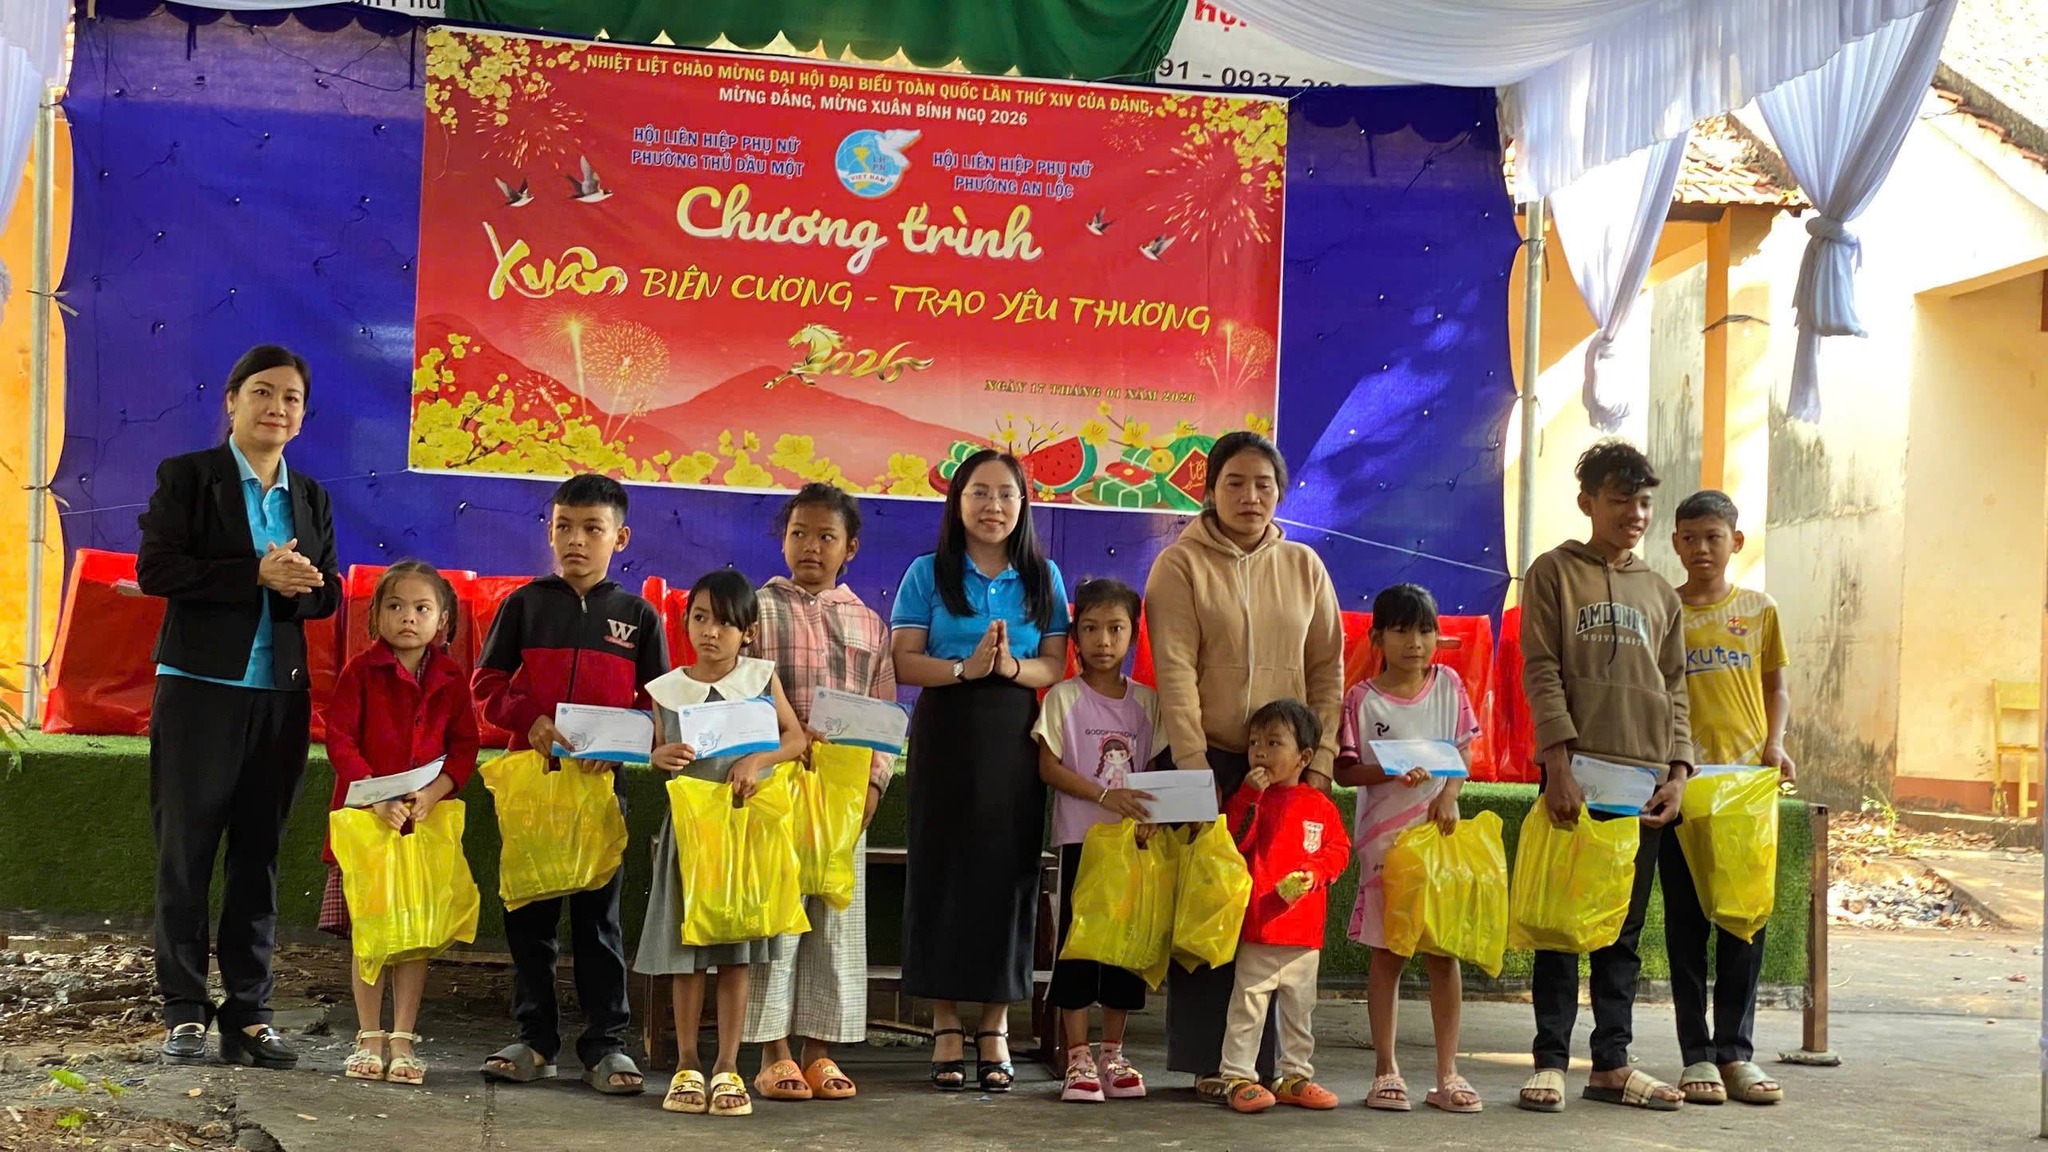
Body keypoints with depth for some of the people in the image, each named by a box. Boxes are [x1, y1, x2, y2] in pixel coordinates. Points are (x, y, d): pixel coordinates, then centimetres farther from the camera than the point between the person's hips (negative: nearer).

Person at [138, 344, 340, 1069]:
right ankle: (186, 1013, 6)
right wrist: (257, 575, -17)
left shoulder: (310, 497, 14)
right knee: (186, 851, 0)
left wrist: (299, 585, -11)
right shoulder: (187, 477, 0)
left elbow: (327, 595, 12)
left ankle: (249, 1014, 11)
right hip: (200, 689, -4)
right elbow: (155, 569, -11)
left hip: (281, 695, 4)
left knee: (260, 854, 6)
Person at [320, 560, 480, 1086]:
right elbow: (340, 741, -7)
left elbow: (465, 747, 3)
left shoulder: (451, 679, 5)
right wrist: (377, 797, -17)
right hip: (365, 818, -1)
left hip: (427, 820, 2)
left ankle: (403, 1041, 10)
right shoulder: (360, 672, -1)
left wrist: (432, 792, -14)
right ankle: (369, 1039, 12)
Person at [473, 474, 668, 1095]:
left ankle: (606, 1043, 7)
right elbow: (488, 682, 6)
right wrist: (530, 720, -12)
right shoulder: (525, 604, 8)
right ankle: (535, 1039, 13)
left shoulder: (638, 617, 6)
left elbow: (657, 703, 4)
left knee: (598, 913, 2)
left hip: (602, 780, -1)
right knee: (528, 910, 5)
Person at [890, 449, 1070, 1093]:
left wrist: (1011, 666, -15)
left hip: (1016, 741, 1)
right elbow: (904, 662, -3)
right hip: (945, 737, -1)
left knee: (1008, 871, 0)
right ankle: (946, 1029, 6)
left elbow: (1057, 667, 5)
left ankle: (996, 1028, 9)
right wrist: (965, 667, -19)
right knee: (941, 869, -2)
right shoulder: (928, 574, 4)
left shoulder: (1043, 578, 10)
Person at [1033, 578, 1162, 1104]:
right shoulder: (1064, 697, -1)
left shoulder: (1147, 702, 9)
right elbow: (1048, 767, -6)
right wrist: (1106, 794, -17)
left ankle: (1113, 1054, 16)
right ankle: (1078, 1057, 1)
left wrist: (1149, 812, -9)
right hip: (1080, 837, -3)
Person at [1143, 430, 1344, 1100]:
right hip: (1209, 762, -3)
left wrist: (1321, 759, 0)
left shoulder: (1304, 567, 10)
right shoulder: (1181, 565, 0)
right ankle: (1209, 1062, 3)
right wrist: (1193, 766, -15)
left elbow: (1328, 669, 9)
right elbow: (1175, 671, -8)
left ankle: (1260, 1061, 6)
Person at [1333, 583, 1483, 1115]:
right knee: (1387, 952, 3)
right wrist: (1392, 772, -19)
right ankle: (1386, 1071, 11)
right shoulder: (1362, 698, -2)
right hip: (1383, 835, -2)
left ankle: (1447, 1074, 8)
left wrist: (1448, 794, -10)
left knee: (1444, 950, 2)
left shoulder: (1448, 685, 6)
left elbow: (1465, 751, 7)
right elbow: (1345, 770, -2)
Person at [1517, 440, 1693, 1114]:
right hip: (1577, 773, -4)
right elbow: (1541, 674, -5)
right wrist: (1559, 766, -14)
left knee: (1625, 927, 7)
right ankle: (1551, 1062, 2)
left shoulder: (1659, 593, 17)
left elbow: (1674, 689, 15)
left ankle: (1612, 1064, 12)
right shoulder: (1555, 573, 3)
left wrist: (1678, 772, 3)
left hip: (1644, 780, 4)